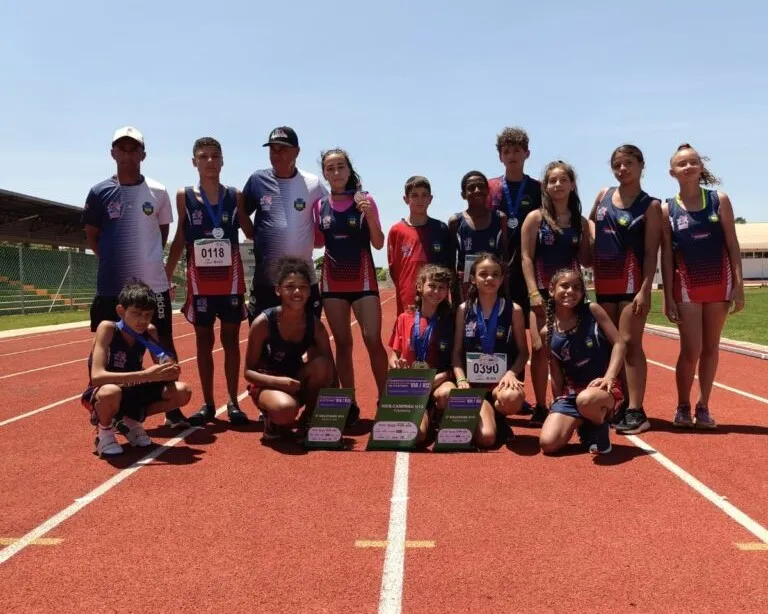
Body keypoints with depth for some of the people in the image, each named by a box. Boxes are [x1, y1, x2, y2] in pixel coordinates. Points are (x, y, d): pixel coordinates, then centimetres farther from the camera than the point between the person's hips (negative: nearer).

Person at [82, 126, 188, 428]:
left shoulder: (158, 192, 3)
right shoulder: (99, 192, 1)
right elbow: (91, 236, 8)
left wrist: (147, 259, 7)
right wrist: (115, 260, 2)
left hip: (154, 284, 1)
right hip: (111, 287, 0)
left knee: (164, 344, 5)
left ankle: (172, 408, 15)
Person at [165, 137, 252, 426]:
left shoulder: (235, 196, 3)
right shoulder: (184, 196, 3)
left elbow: (252, 234, 7)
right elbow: (180, 240, 7)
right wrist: (166, 276, 3)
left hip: (231, 279, 0)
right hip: (199, 281, 0)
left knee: (231, 339, 5)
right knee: (204, 340, 7)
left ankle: (233, 402, 14)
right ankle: (208, 404, 16)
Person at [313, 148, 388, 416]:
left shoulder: (365, 200, -3)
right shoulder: (319, 205, 4)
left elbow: (379, 244, -4)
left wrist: (369, 216, -19)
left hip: (362, 278, -3)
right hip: (333, 281, 3)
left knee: (373, 340, -10)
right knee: (342, 343, 7)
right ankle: (349, 403, 14)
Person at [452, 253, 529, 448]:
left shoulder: (513, 310, 1)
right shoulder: (464, 309, 4)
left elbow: (523, 352, 4)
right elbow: (457, 352, 4)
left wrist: (511, 373, -16)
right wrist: (461, 380, -12)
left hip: (502, 381, 1)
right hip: (473, 382, 0)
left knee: (512, 397, -38)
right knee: (485, 438, -24)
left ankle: (498, 416, 0)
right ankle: (486, 416, 14)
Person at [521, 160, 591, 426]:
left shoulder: (581, 222, 9)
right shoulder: (535, 218, 0)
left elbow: (585, 261, 10)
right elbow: (526, 258, -5)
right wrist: (533, 293, -13)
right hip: (542, 292, -3)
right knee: (540, 348, -5)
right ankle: (540, 407, 5)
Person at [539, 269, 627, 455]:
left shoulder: (592, 311, -4)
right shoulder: (548, 332, 1)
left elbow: (619, 344, -6)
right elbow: (556, 376, 6)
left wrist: (609, 377, -19)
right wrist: (559, 404, 4)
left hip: (603, 386, -3)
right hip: (570, 392, 3)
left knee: (586, 400, -41)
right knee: (548, 444, -14)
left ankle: (600, 428, -3)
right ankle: (584, 423, 18)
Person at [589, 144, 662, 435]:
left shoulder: (650, 205, -4)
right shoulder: (604, 195, 9)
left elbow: (651, 252, -9)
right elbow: (590, 220, 27)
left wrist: (645, 290, -16)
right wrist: (594, 240, 8)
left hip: (632, 278, -6)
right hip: (604, 278, 6)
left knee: (630, 343, -8)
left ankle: (636, 411, -6)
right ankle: (624, 402, 19)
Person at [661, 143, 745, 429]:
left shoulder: (719, 199, 1)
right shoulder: (667, 209, -1)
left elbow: (732, 244, 0)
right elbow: (666, 254, -1)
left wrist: (739, 284, -6)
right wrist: (667, 296, -5)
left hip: (719, 281, 1)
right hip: (686, 284, -1)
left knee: (711, 347, 7)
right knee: (691, 350, -6)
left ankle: (703, 407, 18)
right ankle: (683, 407, 13)